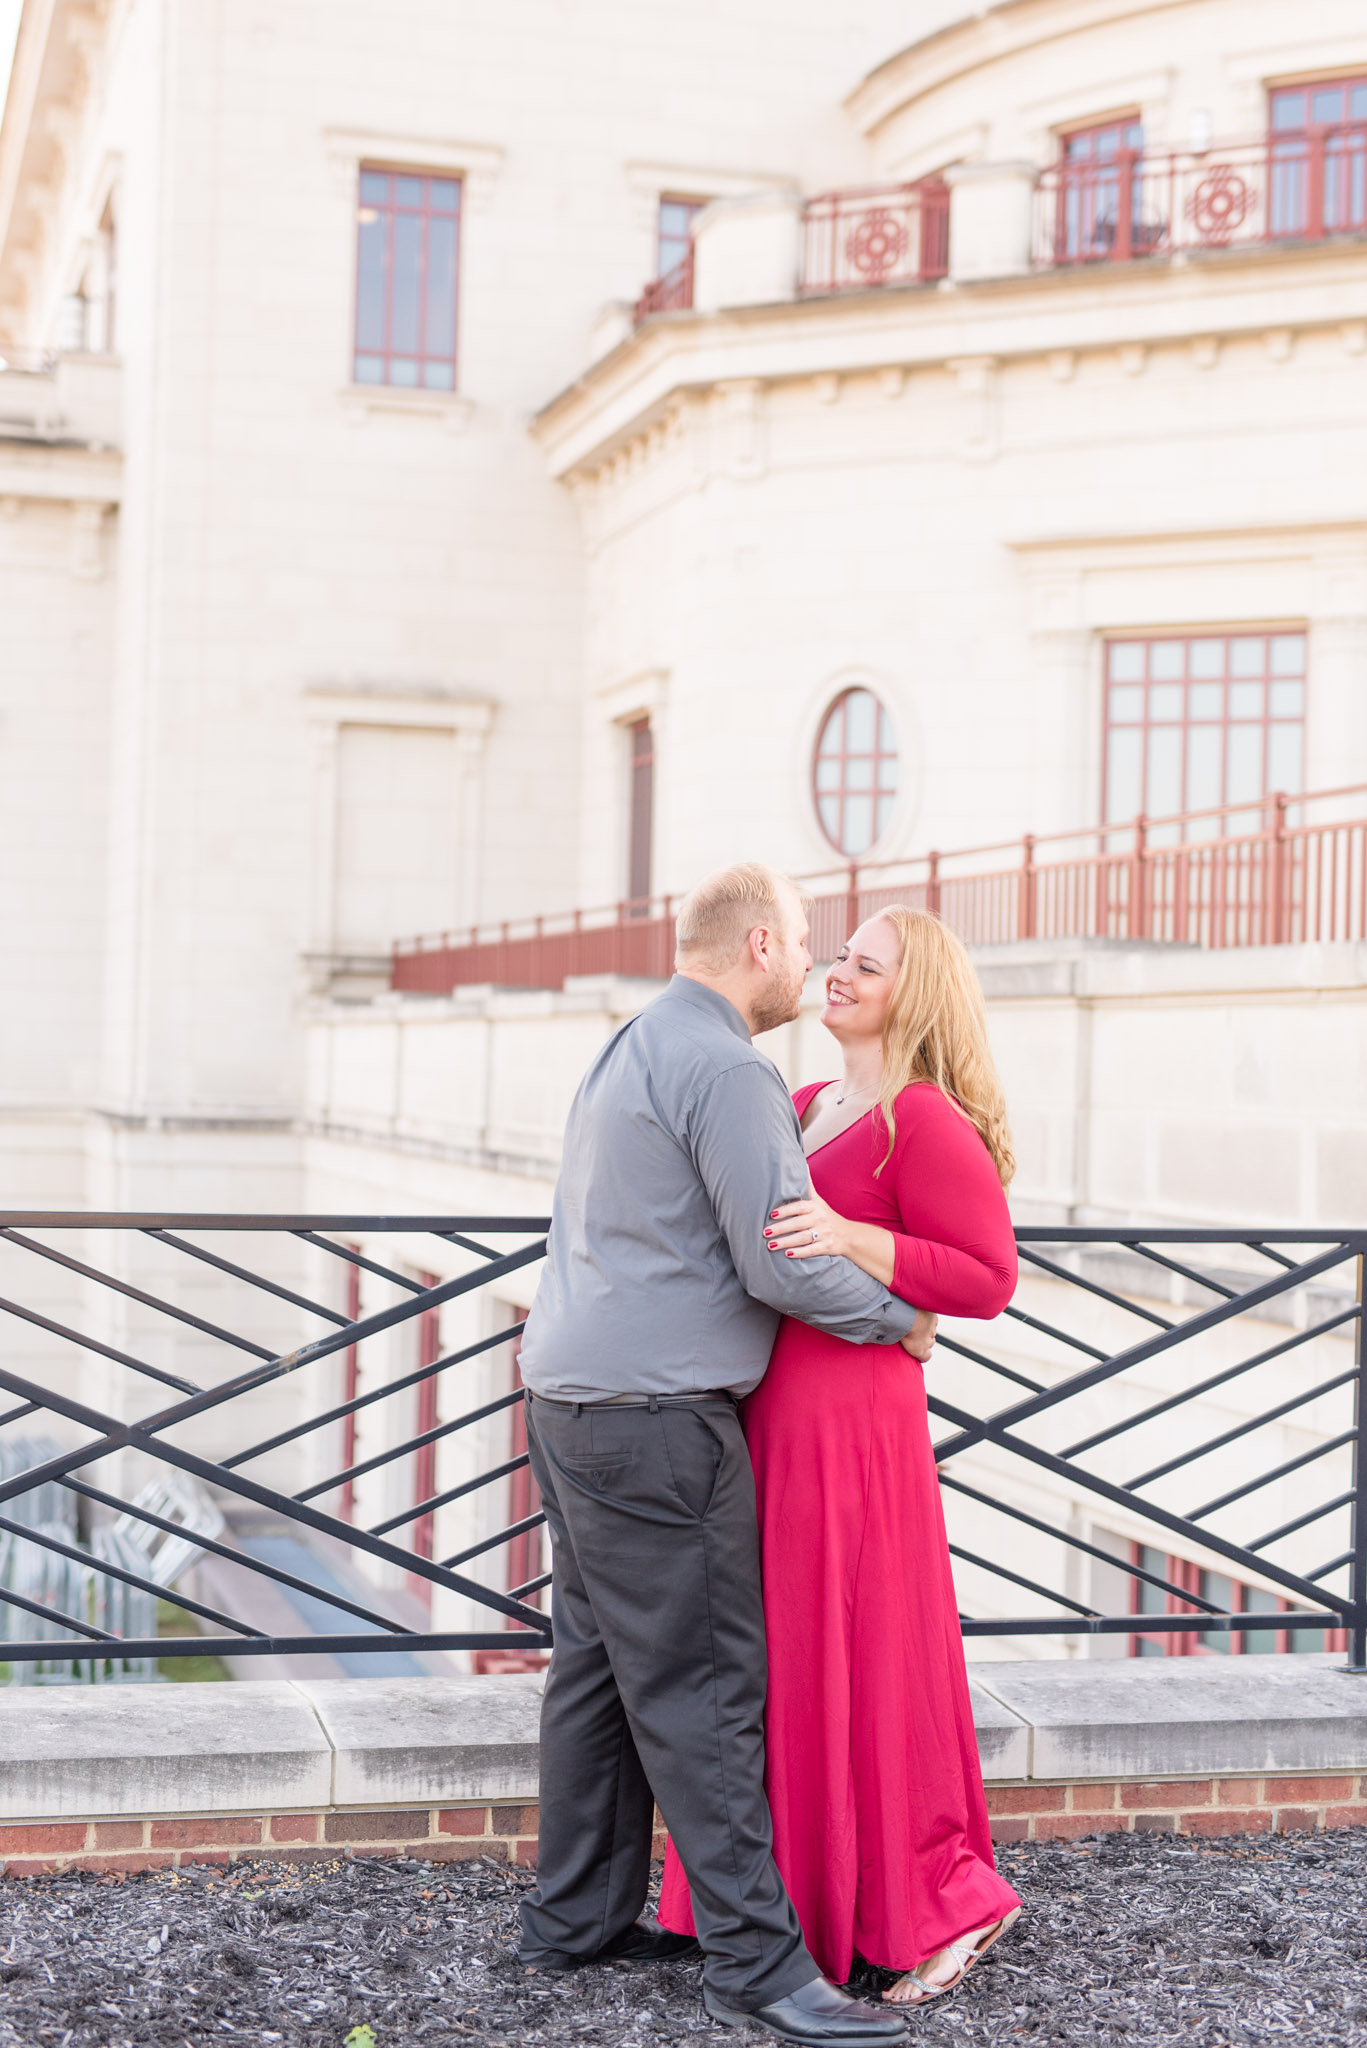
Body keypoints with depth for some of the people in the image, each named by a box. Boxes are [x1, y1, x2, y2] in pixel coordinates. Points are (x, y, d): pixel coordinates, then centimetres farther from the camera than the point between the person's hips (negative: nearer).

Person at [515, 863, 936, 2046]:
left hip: (576, 1402, 10)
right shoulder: (725, 1067, -14)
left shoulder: (632, 1050, 18)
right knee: (701, 1689, -6)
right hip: (655, 1417, -10)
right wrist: (902, 1320, -2)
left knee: (599, 1663, 15)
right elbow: (781, 1263, -17)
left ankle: (577, 1919, 23)